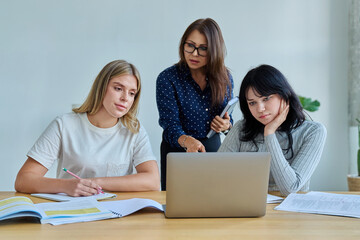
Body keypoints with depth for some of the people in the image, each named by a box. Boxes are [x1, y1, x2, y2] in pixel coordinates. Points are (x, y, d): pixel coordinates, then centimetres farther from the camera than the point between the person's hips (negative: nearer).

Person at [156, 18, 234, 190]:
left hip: (213, 148, 3)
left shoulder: (224, 78, 1)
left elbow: (227, 118, 12)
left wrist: (226, 125, -11)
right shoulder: (167, 78, -11)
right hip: (178, 150, -3)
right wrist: (187, 141, -37)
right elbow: (170, 125, -18)